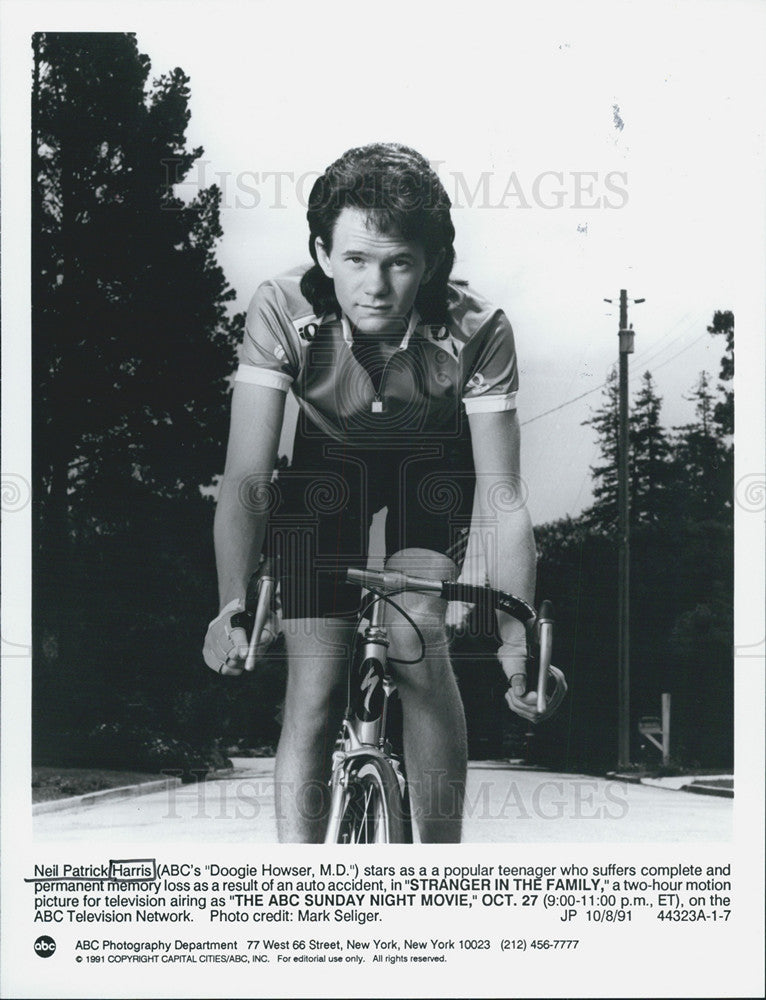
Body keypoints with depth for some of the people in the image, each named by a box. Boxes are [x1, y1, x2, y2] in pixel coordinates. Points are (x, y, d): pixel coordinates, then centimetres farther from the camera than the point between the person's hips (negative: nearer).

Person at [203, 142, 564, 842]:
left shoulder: (477, 332, -31)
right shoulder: (283, 312, -29)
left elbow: (501, 495, -31)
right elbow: (246, 477, -30)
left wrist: (518, 634, -41)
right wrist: (232, 606, -44)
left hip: (434, 468, -1)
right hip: (329, 463, 1)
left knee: (416, 635, -25)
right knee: (315, 681, -10)